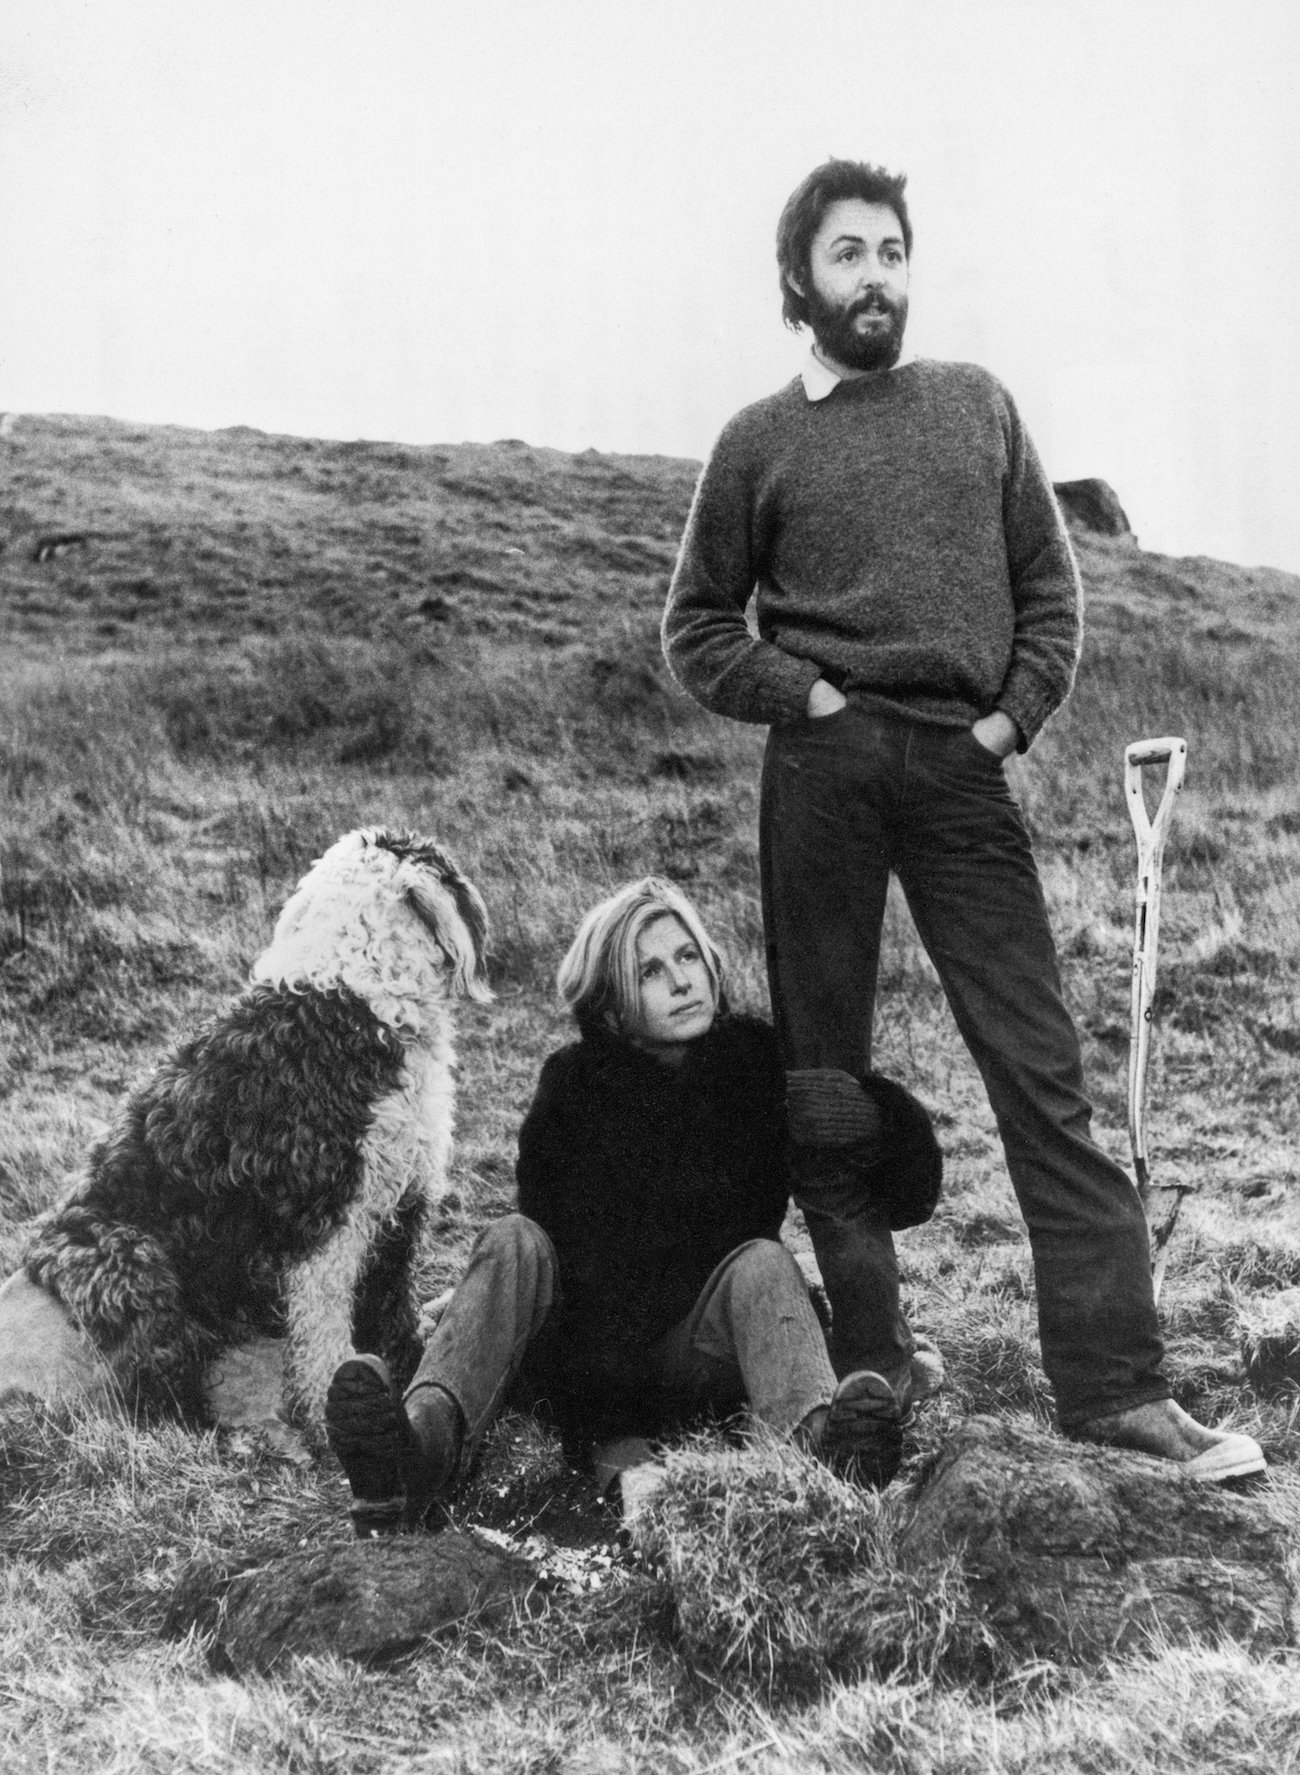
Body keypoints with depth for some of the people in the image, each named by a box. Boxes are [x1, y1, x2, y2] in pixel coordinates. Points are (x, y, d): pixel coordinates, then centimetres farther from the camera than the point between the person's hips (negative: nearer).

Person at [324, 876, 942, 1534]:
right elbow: (565, 1253, -16)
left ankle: (819, 1442, -61)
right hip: (585, 1342, 0)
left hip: (700, 1344, 0)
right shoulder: (574, 1085, -8)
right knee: (515, 1241, -26)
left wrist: (874, 1118, -30)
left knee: (761, 1262, -28)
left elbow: (917, 1184, -5)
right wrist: (607, 1437, -27)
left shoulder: (759, 1062, -4)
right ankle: (425, 1444, -55)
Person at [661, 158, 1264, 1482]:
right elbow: (695, 630, 11)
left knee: (1043, 1072, -4)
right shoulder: (759, 443, 8)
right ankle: (866, 1364, 15)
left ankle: (1114, 1381, -4)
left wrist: (1015, 715, 0)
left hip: (963, 769, 1)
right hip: (822, 771, -1)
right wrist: (804, 695, -3)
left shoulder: (978, 405, 14)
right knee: (823, 1070, 4)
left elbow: (1049, 585, 14)